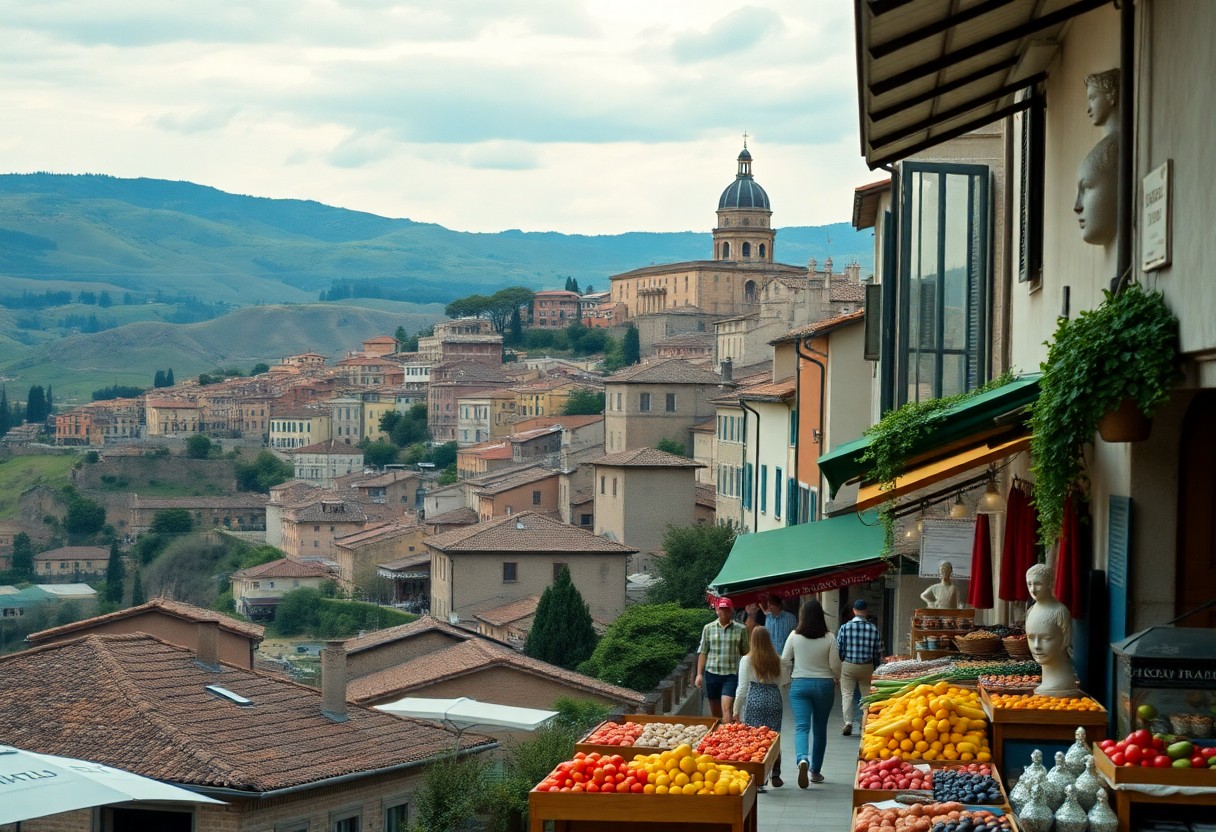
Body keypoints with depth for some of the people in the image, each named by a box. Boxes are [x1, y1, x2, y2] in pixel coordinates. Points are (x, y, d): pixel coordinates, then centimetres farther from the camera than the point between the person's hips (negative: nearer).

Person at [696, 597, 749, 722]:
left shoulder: (741, 629, 2)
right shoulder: (708, 628, 6)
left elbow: (745, 653, 7)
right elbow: (703, 653, 8)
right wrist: (699, 674, 3)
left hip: (731, 674, -3)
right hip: (712, 673, 3)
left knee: (727, 708, -16)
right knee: (715, 712, 11)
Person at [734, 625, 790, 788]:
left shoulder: (747, 660, -5)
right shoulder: (777, 660, 1)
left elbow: (742, 687, -3)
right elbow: (784, 680, 13)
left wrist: (736, 709, 4)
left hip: (754, 700, -3)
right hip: (774, 699, 3)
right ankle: (775, 776, 17)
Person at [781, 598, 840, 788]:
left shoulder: (794, 636, -7)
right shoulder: (829, 638, -8)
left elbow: (784, 661, 1)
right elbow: (835, 664, -5)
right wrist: (837, 679, 16)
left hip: (799, 685, -1)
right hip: (824, 685, 1)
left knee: (801, 726, -6)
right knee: (820, 729, 15)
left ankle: (802, 759, -34)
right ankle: (816, 771, 24)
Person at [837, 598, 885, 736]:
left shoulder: (845, 627, -7)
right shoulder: (874, 629, -5)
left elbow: (838, 648, -2)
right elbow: (878, 652, 1)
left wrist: (837, 666, 13)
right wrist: (877, 669, 14)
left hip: (848, 666, -1)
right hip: (867, 667, 1)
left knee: (847, 694, 4)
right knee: (867, 694, 11)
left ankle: (848, 723, -4)